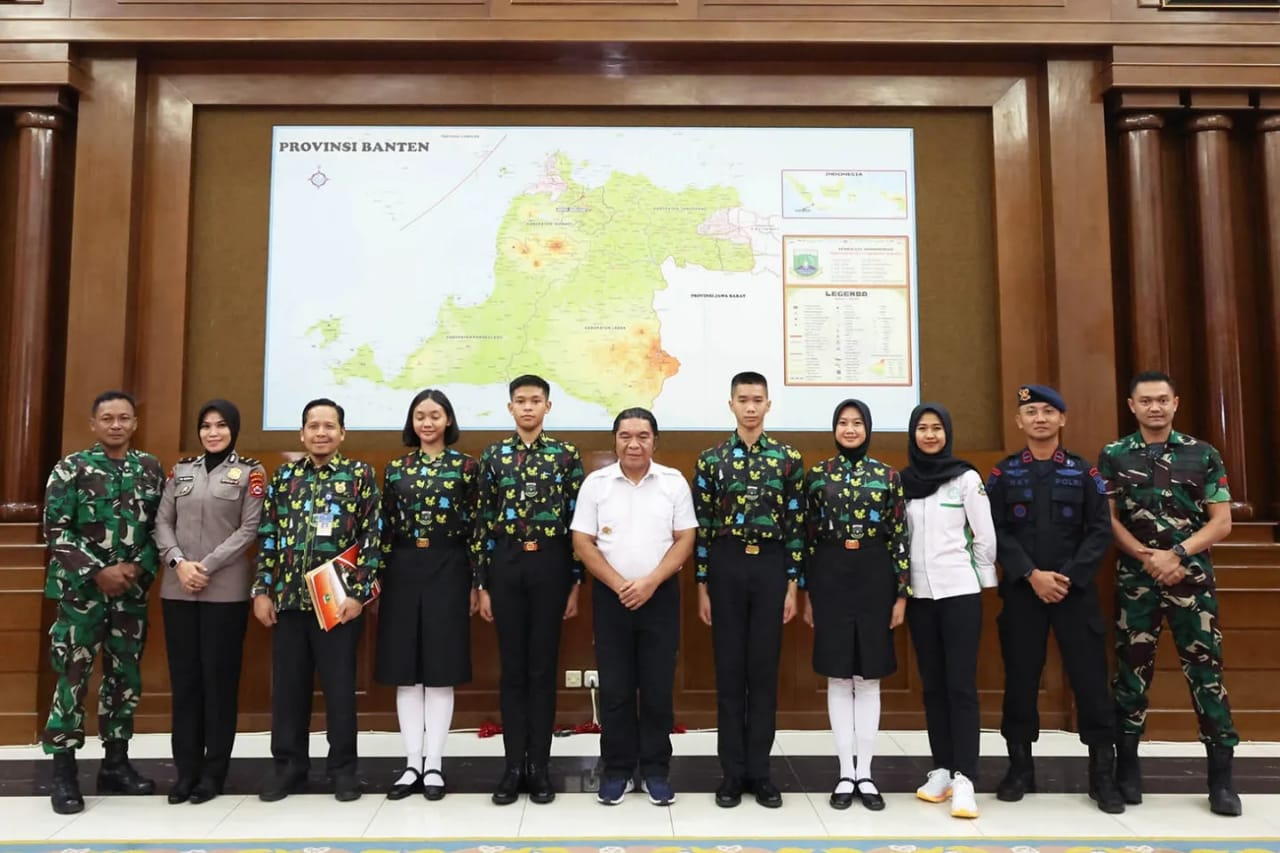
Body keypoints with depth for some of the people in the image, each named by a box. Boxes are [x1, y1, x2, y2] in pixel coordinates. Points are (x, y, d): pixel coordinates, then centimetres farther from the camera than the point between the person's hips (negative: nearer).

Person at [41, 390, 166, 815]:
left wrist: (139, 566, -9)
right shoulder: (71, 468, -4)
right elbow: (56, 530, -8)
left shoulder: (151, 469, 5)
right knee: (73, 676, 0)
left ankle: (116, 763, 22)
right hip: (81, 588, -3)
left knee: (126, 676, 10)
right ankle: (63, 771, 11)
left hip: (132, 589, 4)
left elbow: (162, 524, 6)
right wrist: (98, 571, -14)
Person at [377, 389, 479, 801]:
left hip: (447, 569, -3)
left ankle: (434, 764, 12)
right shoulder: (396, 468, 8)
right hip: (403, 570, 3)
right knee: (405, 667, 6)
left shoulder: (466, 466, 1)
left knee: (441, 667, 1)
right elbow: (386, 528, 9)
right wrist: (378, 580, 5)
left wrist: (476, 582, -3)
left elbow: (476, 527, 0)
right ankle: (412, 763, 15)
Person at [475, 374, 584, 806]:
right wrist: (482, 585, 1)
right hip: (506, 565, 1)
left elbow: (578, 520, 2)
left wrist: (576, 582, -1)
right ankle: (514, 765, 16)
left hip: (550, 564, -1)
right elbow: (484, 522, 4)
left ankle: (539, 765, 15)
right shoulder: (493, 456, 5)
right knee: (512, 667, 7)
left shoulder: (566, 455, 1)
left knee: (543, 666, 5)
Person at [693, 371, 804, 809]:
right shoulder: (711, 459, 3)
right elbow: (702, 525, 3)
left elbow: (797, 523, 3)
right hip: (726, 566, 0)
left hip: (771, 567, 0)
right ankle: (732, 772, 15)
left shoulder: (788, 458, 3)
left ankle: (759, 770, 16)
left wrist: (793, 583, -1)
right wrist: (702, 586, 0)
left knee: (764, 670, 5)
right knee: (729, 670, 5)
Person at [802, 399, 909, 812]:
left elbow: (899, 538, 2)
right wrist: (806, 592, 3)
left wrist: (902, 594, -2)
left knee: (869, 676, 6)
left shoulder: (888, 476, 3)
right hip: (830, 575, 0)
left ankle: (865, 773, 16)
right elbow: (808, 535, 4)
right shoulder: (817, 475, 3)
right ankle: (846, 774, 15)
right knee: (838, 677, 5)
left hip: (874, 575, 0)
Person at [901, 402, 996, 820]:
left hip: (960, 591, -3)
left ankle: (964, 778, -4)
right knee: (932, 684, 8)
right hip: (919, 593, 3)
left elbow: (984, 535, -1)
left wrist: (980, 579, 2)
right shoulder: (902, 481, 6)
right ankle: (942, 770, 16)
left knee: (961, 684, -6)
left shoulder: (967, 478, -3)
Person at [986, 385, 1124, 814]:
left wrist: (1069, 577, -11)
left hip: (1076, 590, 0)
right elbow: (997, 533, -3)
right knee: (1020, 678, 6)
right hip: (1021, 591, 0)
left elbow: (1100, 532, -1)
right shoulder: (1003, 473, 4)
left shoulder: (1084, 472, 5)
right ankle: (1020, 767, 18)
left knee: (1090, 678, 1)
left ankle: (1103, 774, 14)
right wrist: (1032, 575, -13)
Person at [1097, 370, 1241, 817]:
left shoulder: (1204, 455, 5)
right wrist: (1148, 557, -14)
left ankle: (1221, 776, 9)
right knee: (1132, 670, 5)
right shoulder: (1114, 456, 4)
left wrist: (1176, 554, -13)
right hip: (1135, 579, 0)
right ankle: (1127, 765, 16)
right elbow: (1109, 520, 0)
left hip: (1192, 578, 0)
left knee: (1206, 669, 0)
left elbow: (1221, 522, 0)